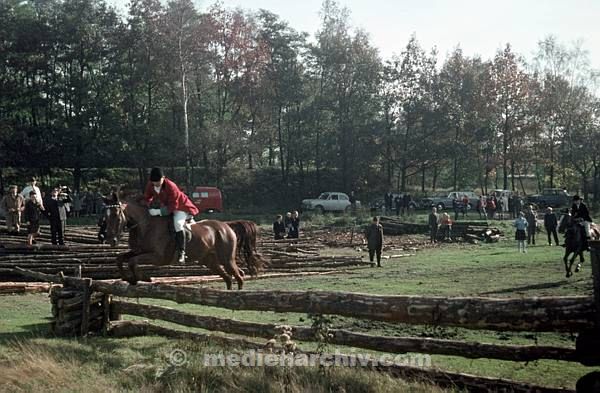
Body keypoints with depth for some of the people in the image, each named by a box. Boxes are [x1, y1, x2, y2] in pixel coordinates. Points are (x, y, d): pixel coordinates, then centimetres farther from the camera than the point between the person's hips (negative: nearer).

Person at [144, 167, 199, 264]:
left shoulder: (171, 187, -32)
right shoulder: (150, 185, -13)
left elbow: (173, 206, -31)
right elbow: (147, 198, 5)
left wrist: (159, 211, -38)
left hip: (180, 207, -8)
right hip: (165, 207, 8)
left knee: (177, 223, -32)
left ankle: (181, 253, -32)